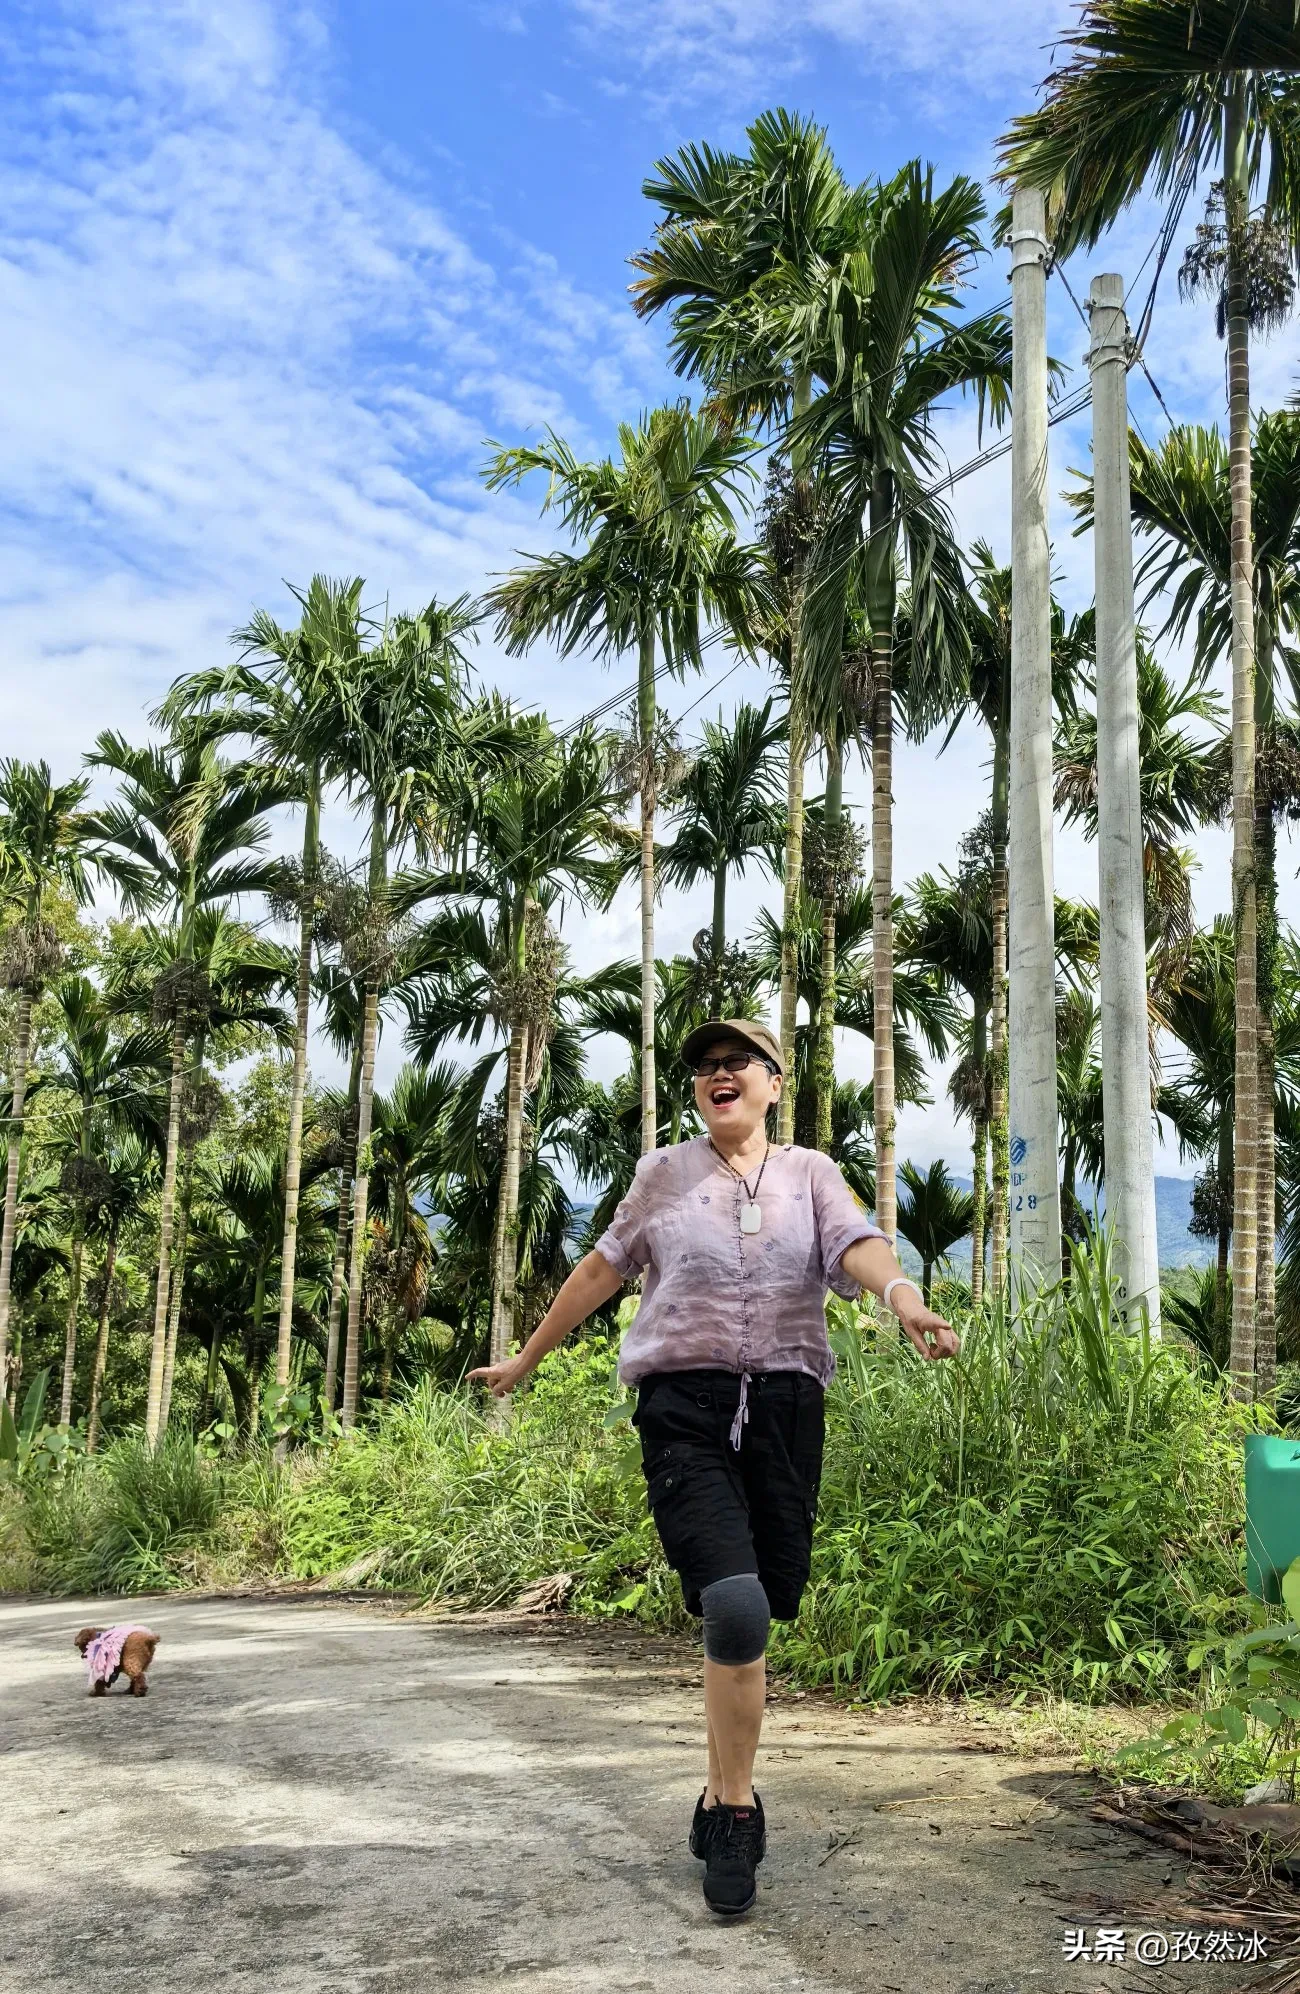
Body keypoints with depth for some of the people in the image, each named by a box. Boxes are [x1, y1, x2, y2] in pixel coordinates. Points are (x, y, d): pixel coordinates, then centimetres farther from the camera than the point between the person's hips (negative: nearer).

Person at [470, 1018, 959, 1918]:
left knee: (752, 1616, 5)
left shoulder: (811, 1173, 10)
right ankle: (739, 1807, -1)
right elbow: (601, 1269, 19)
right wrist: (527, 1360, 26)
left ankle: (722, 1797, 27)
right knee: (734, 1607, -19)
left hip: (785, 1408, 2)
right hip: (685, 1408, -1)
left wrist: (902, 1294, -32)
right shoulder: (666, 1172, 11)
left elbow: (857, 1244, -9)